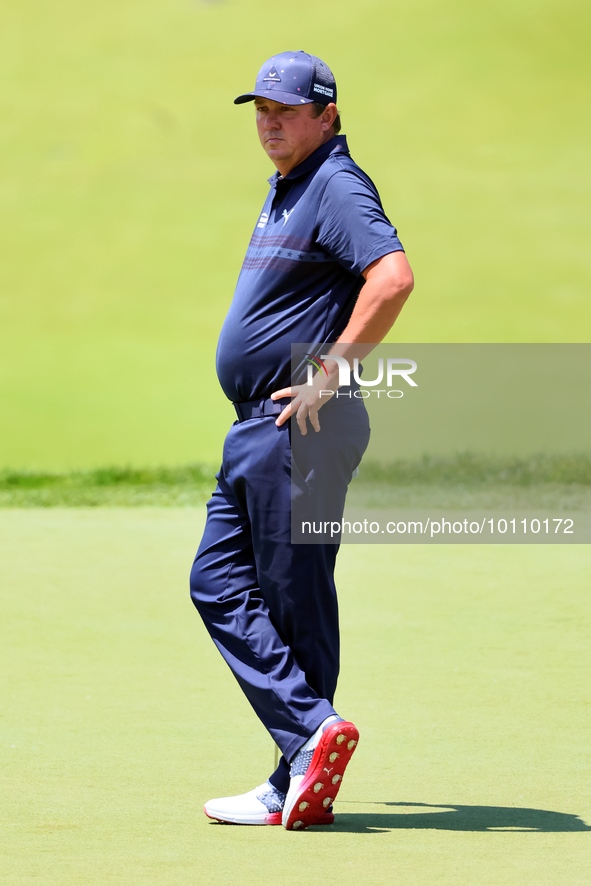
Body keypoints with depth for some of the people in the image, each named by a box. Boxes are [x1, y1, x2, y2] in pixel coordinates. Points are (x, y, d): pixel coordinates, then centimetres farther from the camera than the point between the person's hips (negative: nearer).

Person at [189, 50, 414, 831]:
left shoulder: (337, 187, -14)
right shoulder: (285, 189, 18)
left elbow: (393, 276, -29)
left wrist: (331, 372, -24)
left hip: (302, 427, -11)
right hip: (256, 429, 11)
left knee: (296, 603, -6)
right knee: (219, 585, 8)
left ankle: (301, 778, 0)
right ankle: (312, 736, 5)